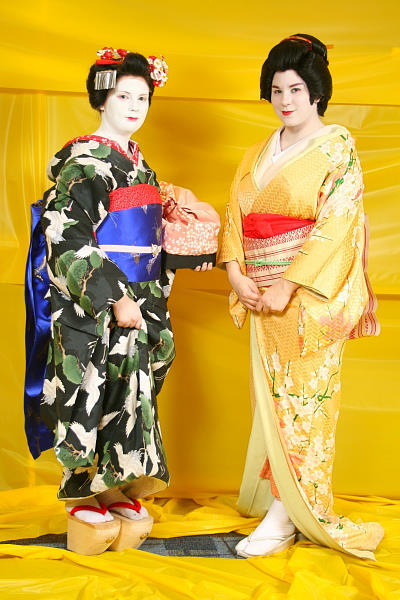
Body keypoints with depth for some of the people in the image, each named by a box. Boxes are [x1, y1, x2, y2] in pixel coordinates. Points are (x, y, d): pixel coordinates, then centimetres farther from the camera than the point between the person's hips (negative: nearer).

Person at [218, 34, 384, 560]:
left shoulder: (337, 147, -3)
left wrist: (288, 285, -17)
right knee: (271, 398, 8)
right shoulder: (258, 156, 15)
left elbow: (335, 225, -13)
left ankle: (285, 515, 3)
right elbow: (235, 216, 10)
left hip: (311, 295, -6)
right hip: (263, 297, 6)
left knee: (302, 402, -3)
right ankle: (281, 500, 20)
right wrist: (237, 275, -6)